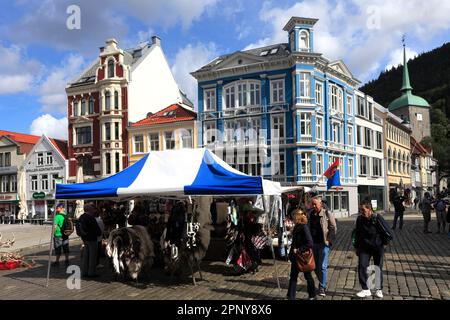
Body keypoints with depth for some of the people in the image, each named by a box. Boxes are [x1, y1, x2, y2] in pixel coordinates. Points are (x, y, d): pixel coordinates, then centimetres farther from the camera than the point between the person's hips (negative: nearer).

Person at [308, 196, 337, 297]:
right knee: (315, 266, 13)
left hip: (324, 243, -5)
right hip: (313, 243, 5)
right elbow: (308, 227, 16)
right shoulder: (310, 214, 5)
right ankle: (322, 283, 30)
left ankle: (322, 287, 8)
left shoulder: (327, 214, -9)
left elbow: (333, 228, -7)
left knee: (322, 266, -3)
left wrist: (329, 240, -11)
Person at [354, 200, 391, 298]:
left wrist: (384, 242, -4)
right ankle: (366, 290, 2)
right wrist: (357, 247, 12)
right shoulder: (359, 219, -2)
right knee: (362, 266, -8)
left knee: (378, 268, 9)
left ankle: (379, 289, 26)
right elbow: (357, 234, 9)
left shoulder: (377, 218, -16)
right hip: (364, 247, 3)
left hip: (378, 247, -3)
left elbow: (386, 231, -7)